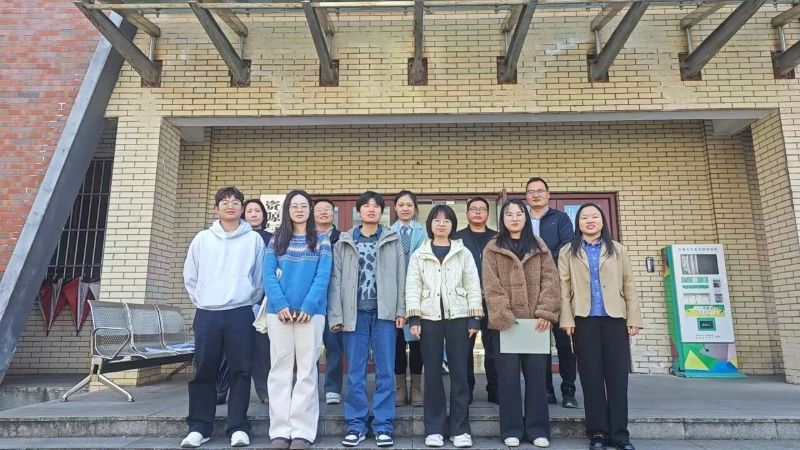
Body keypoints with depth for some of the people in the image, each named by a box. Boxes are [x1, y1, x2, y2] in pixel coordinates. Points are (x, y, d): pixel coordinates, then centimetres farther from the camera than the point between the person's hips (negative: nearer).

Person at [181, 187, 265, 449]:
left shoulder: (254, 239, 4)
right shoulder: (202, 239, 8)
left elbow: (260, 278, 6)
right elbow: (190, 277, 14)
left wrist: (249, 302, 3)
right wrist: (201, 302, 9)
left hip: (241, 314, -1)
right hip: (207, 314, 2)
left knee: (240, 371, 1)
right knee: (204, 372, 7)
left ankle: (238, 427, 10)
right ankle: (199, 427, 18)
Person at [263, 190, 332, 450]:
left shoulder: (321, 239, 7)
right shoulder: (276, 239, 11)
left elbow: (323, 276, -3)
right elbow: (268, 275, 2)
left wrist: (307, 307, -14)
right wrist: (280, 305, -12)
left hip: (311, 311, -1)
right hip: (280, 311, 2)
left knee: (307, 370, 0)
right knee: (281, 369, 3)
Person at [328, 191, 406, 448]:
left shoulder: (393, 240, 8)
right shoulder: (345, 242, 8)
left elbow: (401, 276, 5)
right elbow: (336, 279, 4)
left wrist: (401, 310, -3)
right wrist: (336, 315, -4)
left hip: (384, 312, 0)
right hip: (355, 312, 1)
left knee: (385, 371, 4)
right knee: (355, 372, 6)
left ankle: (383, 426, 14)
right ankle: (356, 425, 17)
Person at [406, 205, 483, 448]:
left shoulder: (464, 253, 8)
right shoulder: (419, 255, 7)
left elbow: (473, 287, 4)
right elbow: (412, 288, 3)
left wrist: (475, 318, -3)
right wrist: (414, 318, -7)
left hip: (458, 317, 0)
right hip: (429, 318, 0)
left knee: (459, 373, 3)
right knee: (432, 374, 5)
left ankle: (460, 429, 14)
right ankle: (434, 429, 15)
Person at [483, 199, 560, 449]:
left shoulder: (539, 246, 12)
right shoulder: (493, 248, 5)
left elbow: (550, 280, 3)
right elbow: (491, 286, -4)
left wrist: (545, 312, -9)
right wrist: (504, 316, -14)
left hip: (535, 321, 2)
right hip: (505, 322, -2)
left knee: (536, 374, 6)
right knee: (508, 375, 2)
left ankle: (538, 429, 16)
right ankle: (512, 429, 12)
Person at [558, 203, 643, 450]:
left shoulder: (617, 250, 13)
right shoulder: (568, 252, 9)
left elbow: (629, 286, 8)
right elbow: (564, 288, 2)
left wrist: (633, 319, 0)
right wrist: (567, 320, -7)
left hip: (615, 319, 1)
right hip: (584, 320, -1)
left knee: (618, 375, 1)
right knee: (591, 376, 2)